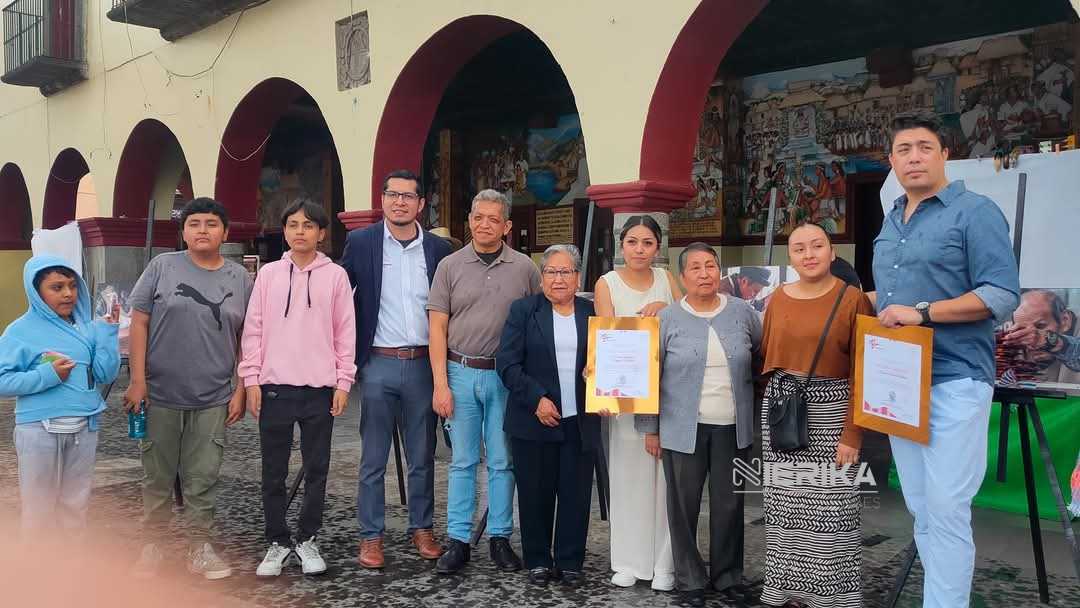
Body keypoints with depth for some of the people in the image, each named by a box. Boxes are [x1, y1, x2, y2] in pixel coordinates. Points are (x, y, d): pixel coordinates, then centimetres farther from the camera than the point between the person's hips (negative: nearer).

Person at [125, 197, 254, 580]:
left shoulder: (240, 278, 4)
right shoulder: (162, 267, -1)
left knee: (203, 479, 7)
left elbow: (247, 340, 6)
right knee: (157, 476, 11)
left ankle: (199, 548, 20)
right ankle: (151, 544, 25)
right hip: (160, 395, -1)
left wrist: (240, 390, 3)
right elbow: (139, 322, -1)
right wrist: (137, 380, -7)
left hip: (213, 400, 1)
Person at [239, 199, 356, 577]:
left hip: (320, 388, -1)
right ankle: (277, 542, 21)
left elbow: (345, 332, 3)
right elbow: (253, 329, 6)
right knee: (273, 472, 8)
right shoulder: (269, 274, 6)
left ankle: (307, 540, 22)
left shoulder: (335, 276, 3)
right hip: (274, 387, 1)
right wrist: (251, 379, 0)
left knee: (316, 470, 7)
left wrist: (344, 382, -2)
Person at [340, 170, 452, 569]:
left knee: (422, 458, 12)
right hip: (378, 364, -2)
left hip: (423, 365, 2)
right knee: (373, 459, 6)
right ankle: (371, 536, 17)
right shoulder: (361, 243, 0)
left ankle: (422, 529, 25)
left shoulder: (439, 249, 5)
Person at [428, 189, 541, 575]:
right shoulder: (450, 266, 3)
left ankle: (500, 538, 19)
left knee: (502, 462, 7)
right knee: (462, 462, 6)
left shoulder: (524, 268, 3)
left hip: (506, 376, 0)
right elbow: (438, 329, 1)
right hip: (460, 373, 0)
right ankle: (458, 541, 14)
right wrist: (440, 384, -6)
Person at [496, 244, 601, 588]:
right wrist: (536, 399, -13)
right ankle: (537, 561, 22)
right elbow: (507, 363, -5)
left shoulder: (592, 313, 9)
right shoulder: (523, 311, 2)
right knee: (535, 493, 7)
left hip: (581, 422, 2)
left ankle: (570, 562, 20)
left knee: (576, 493, 6)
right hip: (534, 420, -2)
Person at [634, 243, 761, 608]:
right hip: (683, 429, -2)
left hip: (733, 428, 2)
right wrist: (650, 428, -2)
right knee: (684, 505, 6)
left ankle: (728, 575, 27)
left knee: (729, 504, 10)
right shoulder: (666, 320, -3)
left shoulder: (743, 313, 2)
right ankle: (690, 578, 22)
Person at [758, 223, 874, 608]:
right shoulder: (778, 300, 7)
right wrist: (768, 408, 4)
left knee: (830, 507, -3)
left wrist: (853, 434, -13)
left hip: (830, 410, -4)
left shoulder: (853, 299, -6)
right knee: (784, 504, 9)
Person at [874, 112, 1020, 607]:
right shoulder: (891, 222, 16)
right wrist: (876, 310, 6)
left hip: (954, 381, -7)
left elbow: (1004, 295, -14)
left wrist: (922, 312, -20)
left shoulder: (975, 212, -6)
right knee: (920, 509, 13)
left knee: (946, 509, -6)